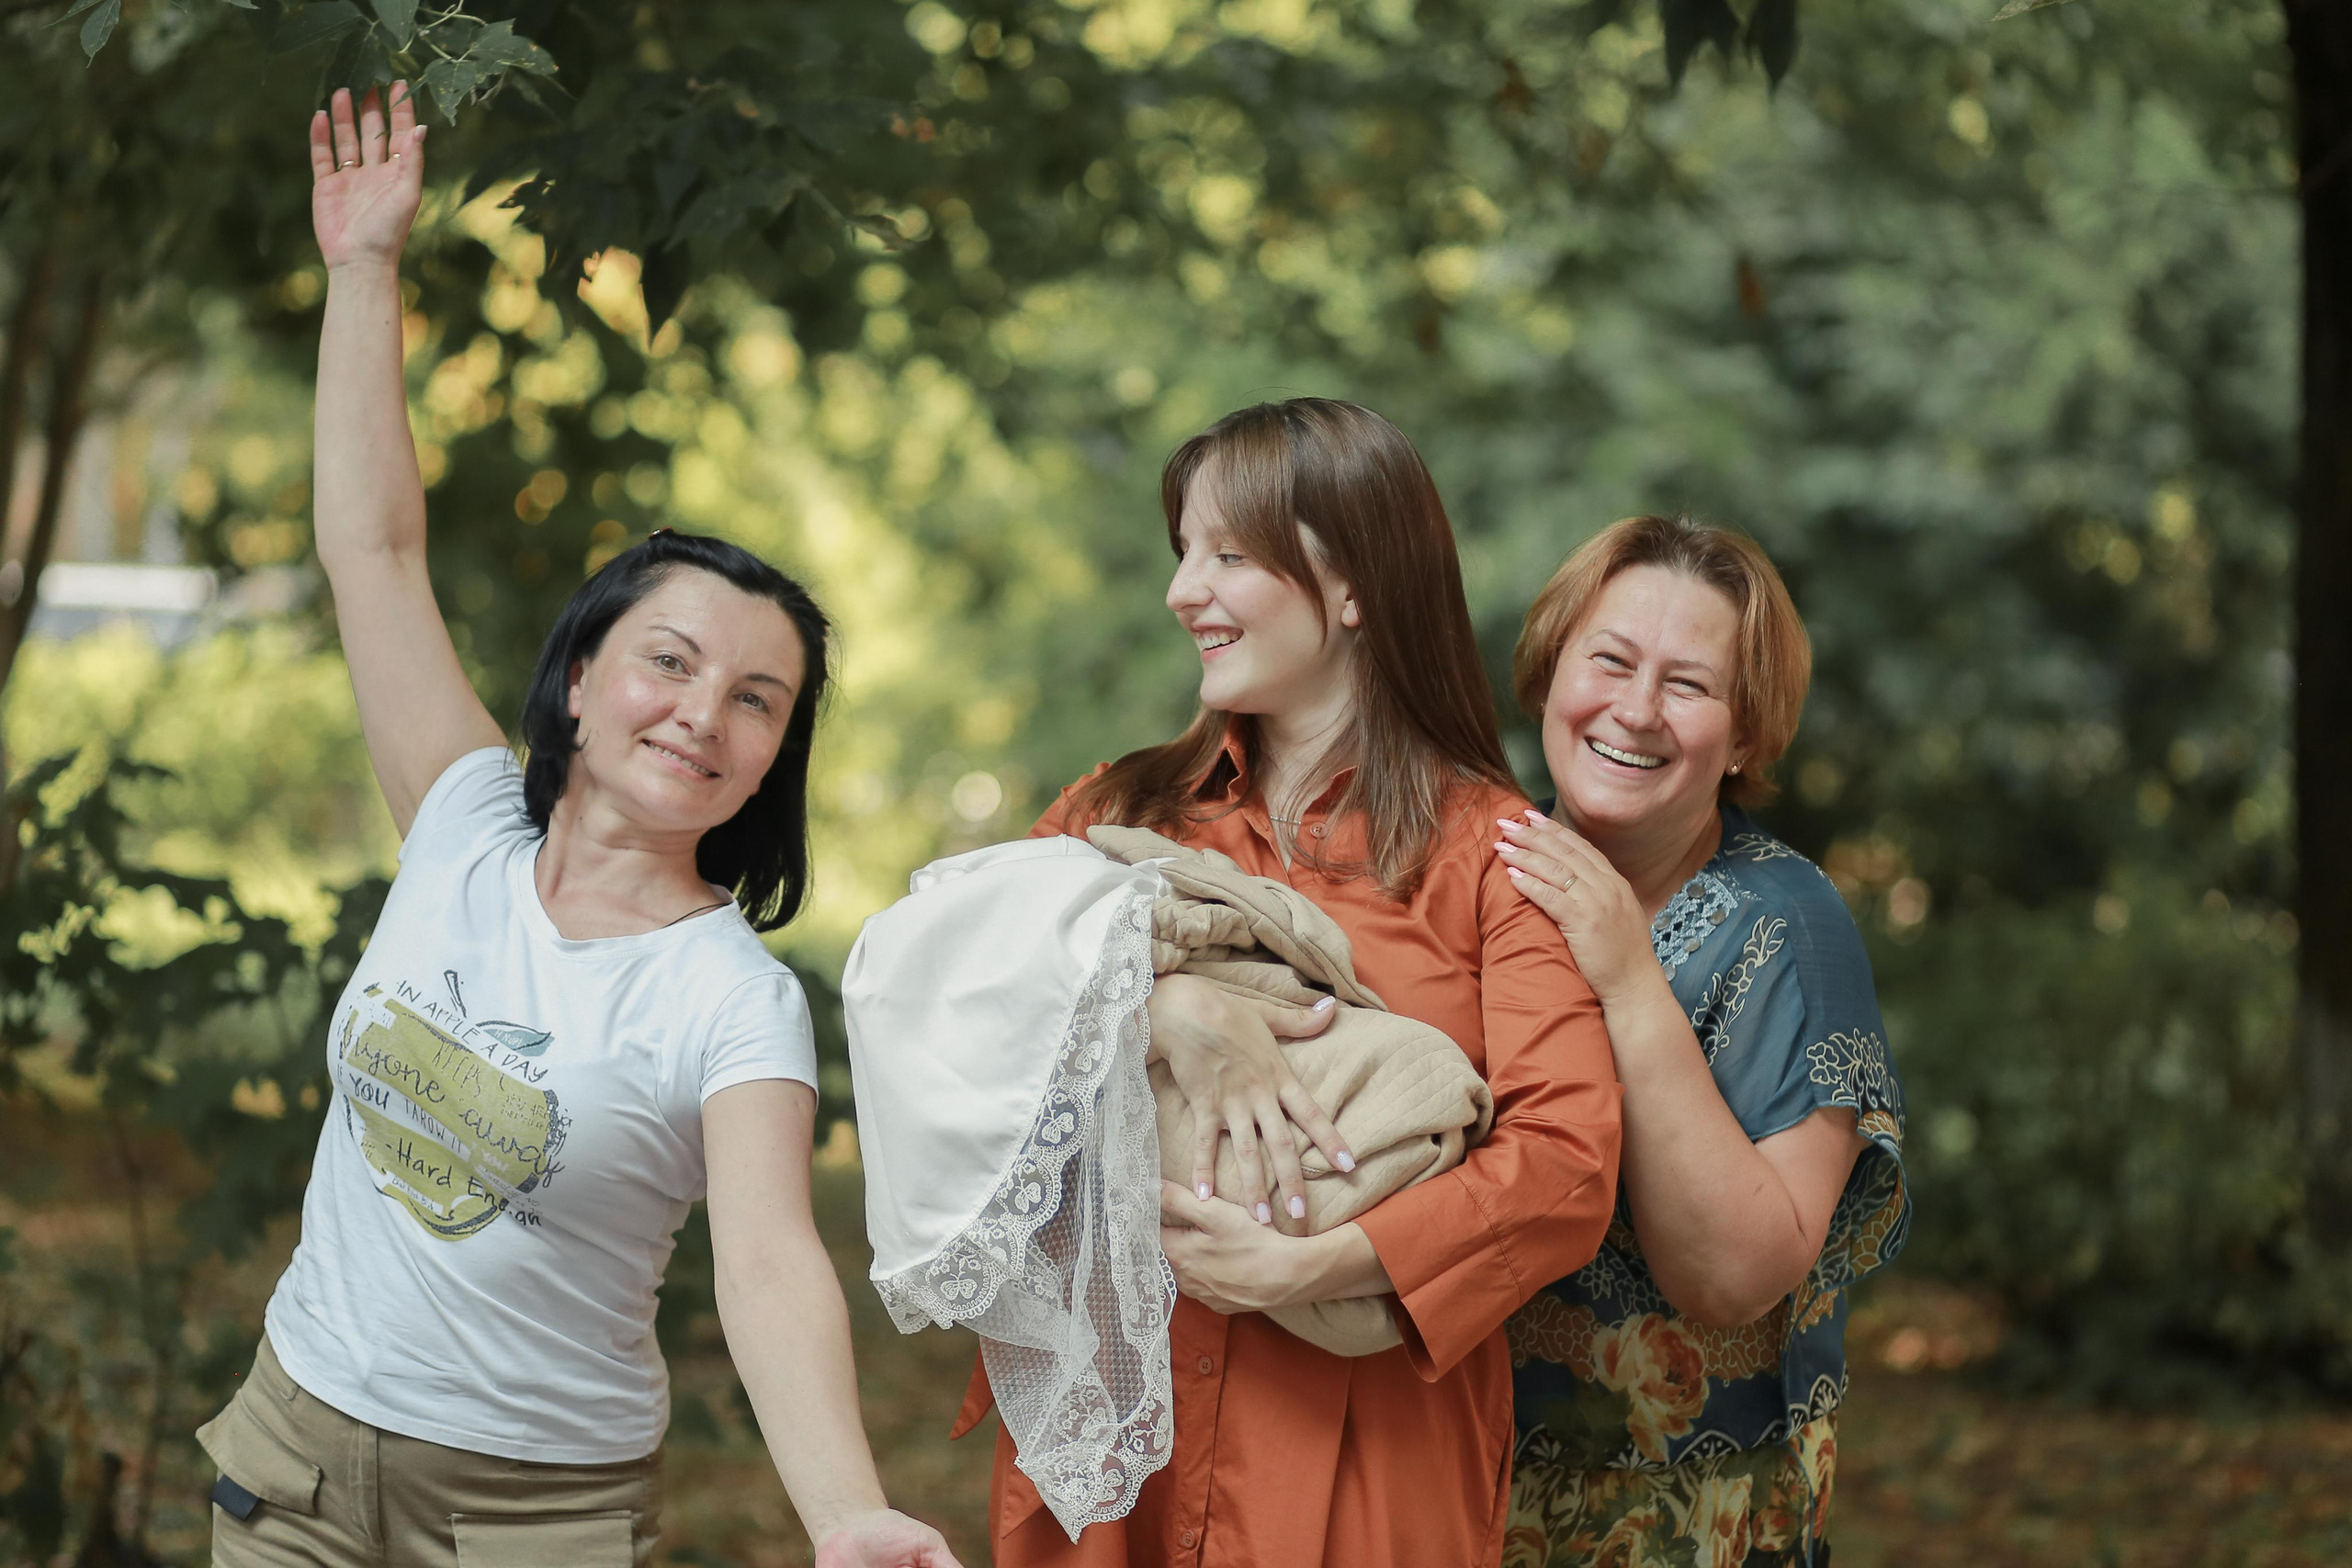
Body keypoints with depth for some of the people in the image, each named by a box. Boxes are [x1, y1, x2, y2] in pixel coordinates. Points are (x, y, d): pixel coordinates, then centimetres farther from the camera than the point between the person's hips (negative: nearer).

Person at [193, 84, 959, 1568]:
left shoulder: (736, 1003, -15)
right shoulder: (468, 831, -2)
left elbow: (773, 1264, -29)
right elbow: (375, 550, -2)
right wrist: (365, 269, -3)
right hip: (297, 1443, 4)